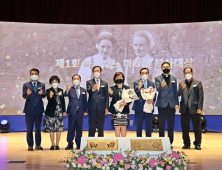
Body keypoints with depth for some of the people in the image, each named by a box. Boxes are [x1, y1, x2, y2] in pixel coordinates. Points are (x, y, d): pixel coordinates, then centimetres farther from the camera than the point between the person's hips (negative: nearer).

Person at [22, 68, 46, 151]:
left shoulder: (42, 85, 9)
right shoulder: (26, 85, 6)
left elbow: (44, 96, -3)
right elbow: (24, 96, -4)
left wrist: (41, 93, -27)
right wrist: (27, 94, -27)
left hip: (39, 109, 1)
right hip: (29, 109, -1)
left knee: (38, 128, 8)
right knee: (29, 128, 2)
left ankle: (38, 144, 16)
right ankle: (30, 145, 11)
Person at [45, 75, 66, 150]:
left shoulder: (61, 90, 12)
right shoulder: (48, 91, 1)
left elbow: (63, 101, 14)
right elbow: (48, 98, -18)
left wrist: (64, 110, 9)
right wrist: (50, 96, -40)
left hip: (59, 112, 3)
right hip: (51, 112, -3)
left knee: (59, 129, 2)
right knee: (51, 129, 0)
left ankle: (57, 145, 9)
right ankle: (52, 145, 8)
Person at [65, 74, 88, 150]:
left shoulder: (83, 90, 11)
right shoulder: (70, 89, 2)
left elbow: (85, 101, 10)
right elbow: (66, 95, -18)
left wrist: (85, 110, 3)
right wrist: (67, 91, -40)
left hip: (80, 112, 2)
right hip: (72, 111, -2)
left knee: (79, 128, 7)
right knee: (71, 128, 2)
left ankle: (78, 144, 15)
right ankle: (70, 144, 8)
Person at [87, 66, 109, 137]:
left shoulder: (105, 83, 14)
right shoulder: (89, 82, 10)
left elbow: (106, 96, 10)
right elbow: (88, 91, -10)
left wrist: (106, 108, 2)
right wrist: (93, 89, -34)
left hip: (101, 108, 1)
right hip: (92, 108, -1)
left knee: (101, 127, 5)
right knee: (91, 126, 2)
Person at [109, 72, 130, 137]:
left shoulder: (127, 88, 6)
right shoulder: (113, 88, 5)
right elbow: (113, 97, -13)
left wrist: (125, 103, -17)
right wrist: (111, 94, -35)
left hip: (124, 110, 0)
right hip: (115, 110, 0)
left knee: (123, 127, 2)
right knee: (117, 127, 3)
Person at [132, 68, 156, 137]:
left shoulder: (152, 83, 12)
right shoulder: (136, 83, 4)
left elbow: (154, 95, 5)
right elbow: (135, 93, -14)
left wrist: (152, 100, -18)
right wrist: (138, 87, -36)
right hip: (139, 107, -2)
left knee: (148, 127, 4)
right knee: (138, 127, 6)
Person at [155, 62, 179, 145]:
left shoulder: (174, 79, 14)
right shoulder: (158, 78, 5)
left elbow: (175, 92, 13)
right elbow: (157, 89, -9)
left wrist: (176, 103, 6)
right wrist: (161, 86, -32)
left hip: (171, 104, 2)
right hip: (162, 104, -2)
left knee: (171, 124, 5)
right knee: (161, 124, 2)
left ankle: (170, 142, 12)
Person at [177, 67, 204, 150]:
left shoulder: (198, 83, 5)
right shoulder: (181, 84, 14)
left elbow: (201, 96, 0)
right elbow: (178, 94, 3)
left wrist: (199, 108, -8)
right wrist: (182, 88, -16)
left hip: (194, 109, -2)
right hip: (184, 109, 3)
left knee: (197, 127, 1)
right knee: (185, 128, 6)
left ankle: (197, 144, 12)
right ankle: (186, 143, 17)